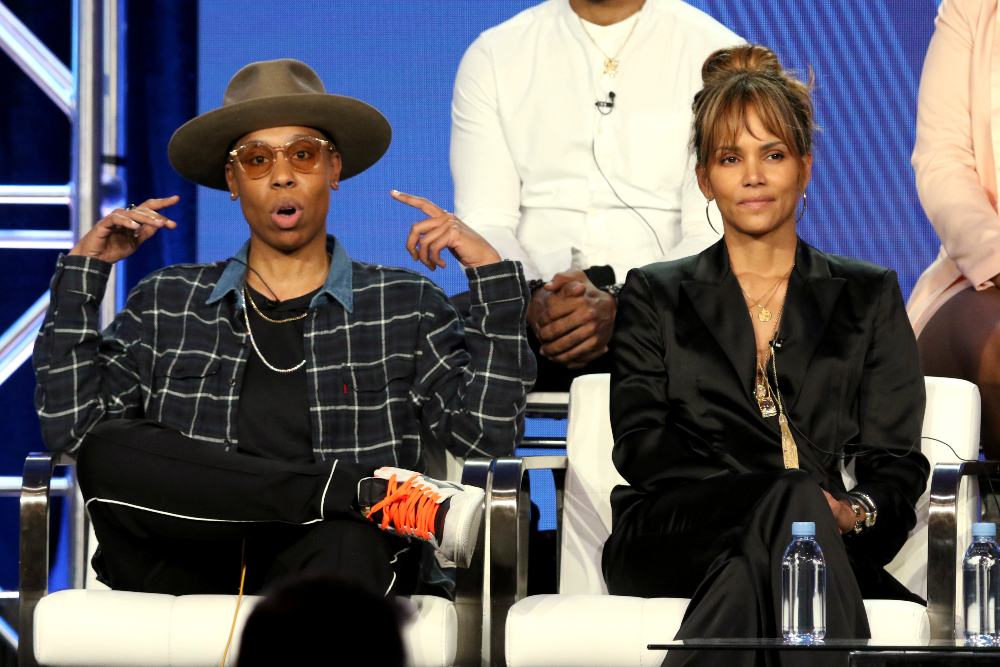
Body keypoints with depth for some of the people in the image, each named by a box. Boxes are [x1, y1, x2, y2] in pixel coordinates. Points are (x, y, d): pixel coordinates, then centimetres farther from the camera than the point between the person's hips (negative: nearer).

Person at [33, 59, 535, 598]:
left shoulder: (403, 305, 18)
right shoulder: (166, 304, 21)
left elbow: (486, 433, 6)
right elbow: (69, 426, 10)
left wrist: (493, 275, 2)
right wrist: (82, 269, 10)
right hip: (185, 582, 2)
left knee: (347, 540, -38)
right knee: (108, 451, -30)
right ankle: (371, 493, -24)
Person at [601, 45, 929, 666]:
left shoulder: (869, 297, 23)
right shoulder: (656, 296, 22)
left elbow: (897, 462, 13)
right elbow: (641, 445, 6)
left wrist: (854, 511, -14)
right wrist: (789, 497, -13)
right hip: (672, 537, 0)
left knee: (748, 568, -40)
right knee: (792, 499, -37)